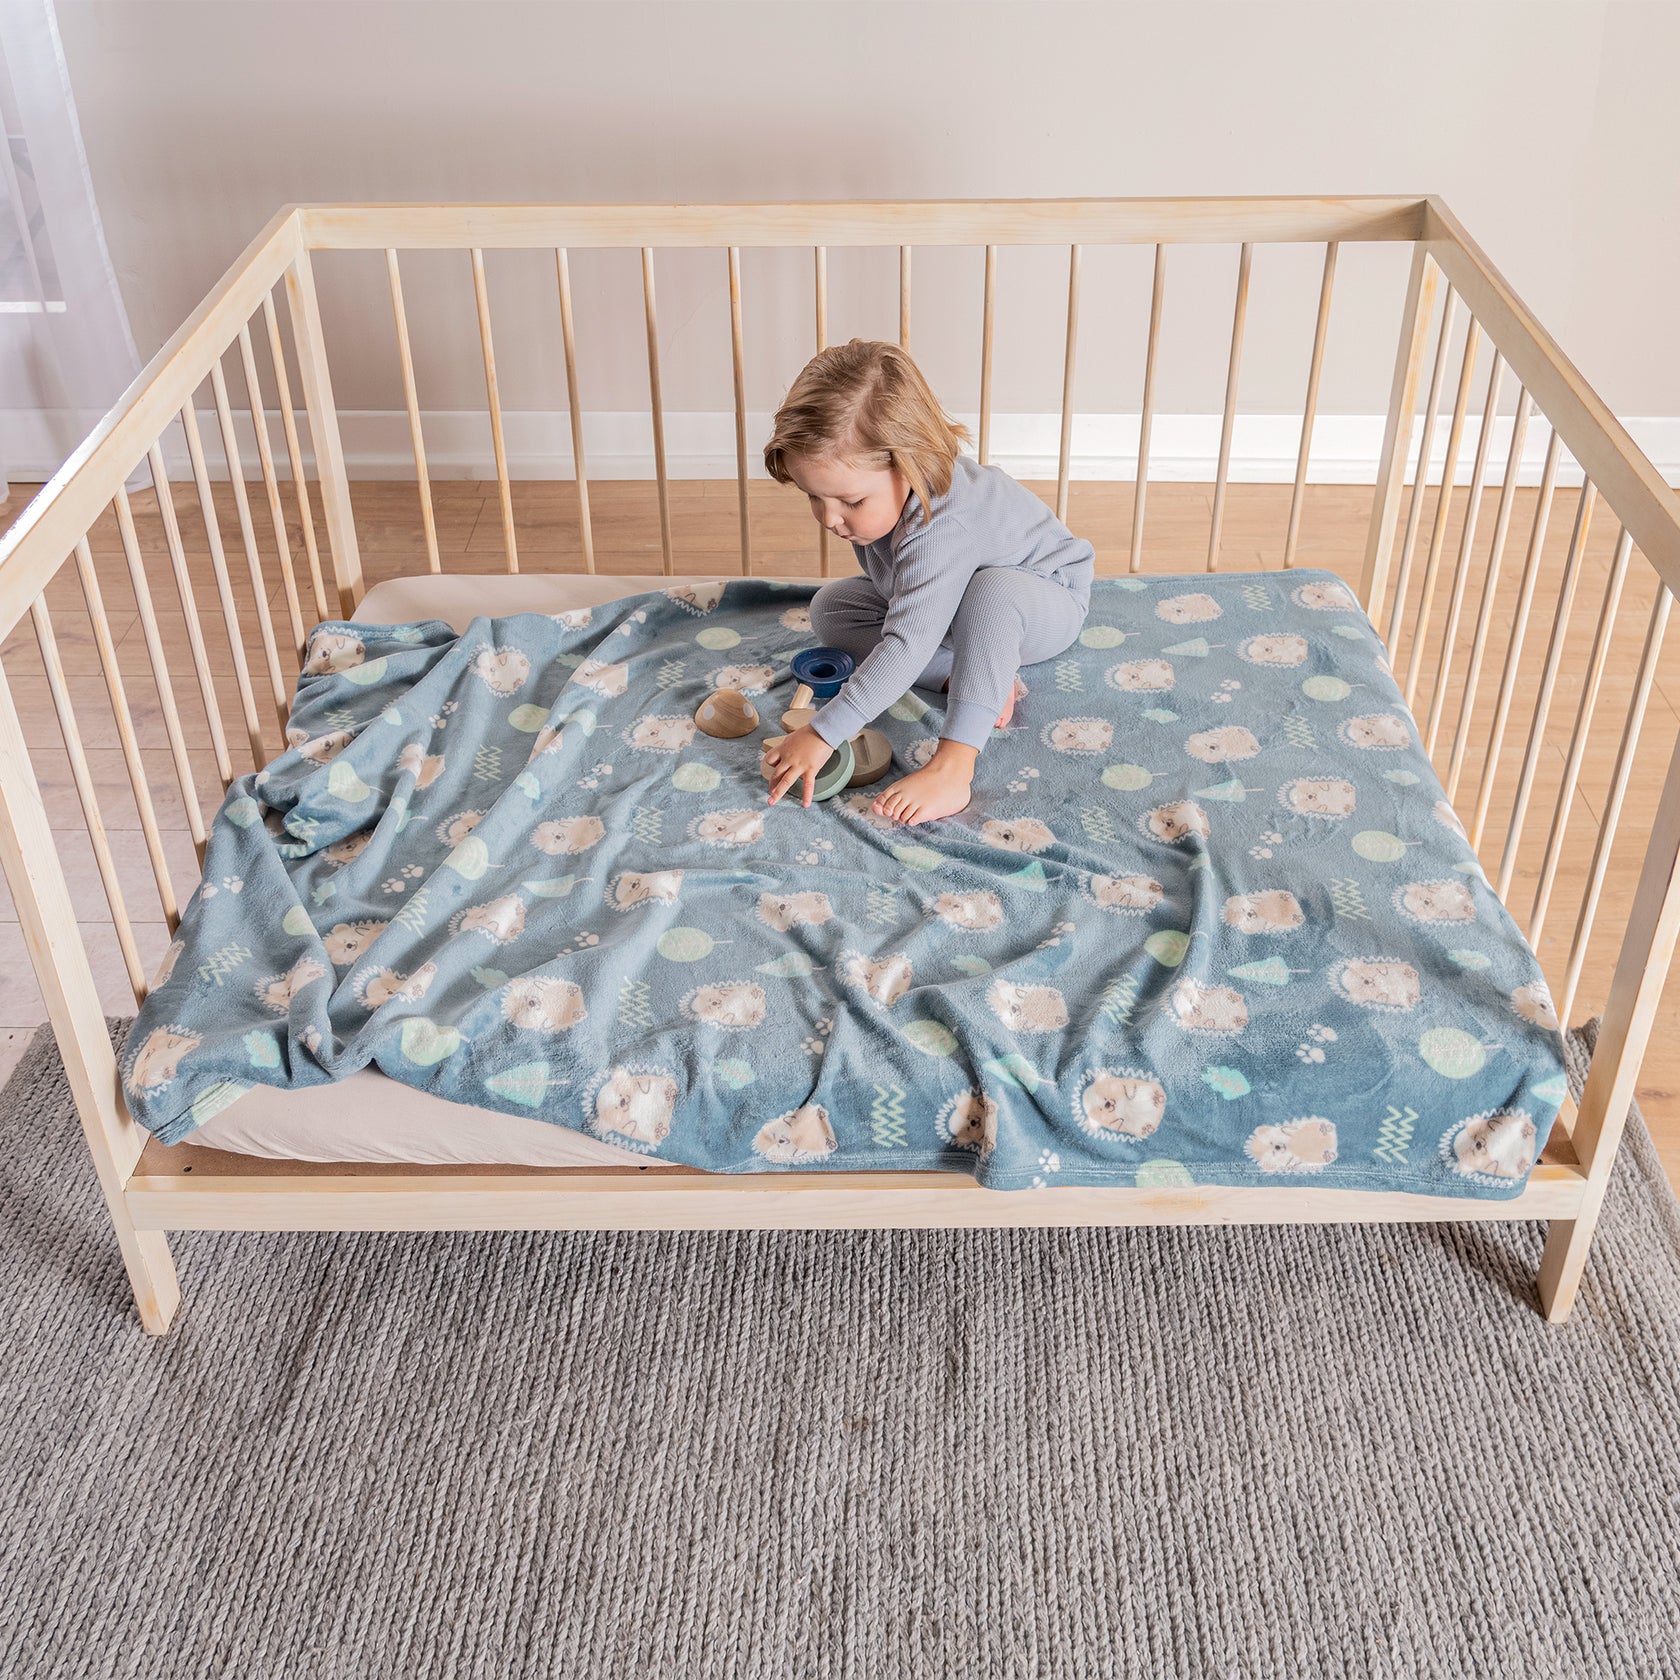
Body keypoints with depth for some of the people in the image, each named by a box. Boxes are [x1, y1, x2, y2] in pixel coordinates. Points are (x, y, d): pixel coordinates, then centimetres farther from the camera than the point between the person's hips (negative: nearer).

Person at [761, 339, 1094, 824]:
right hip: (938, 602, 9)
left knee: (993, 591, -42)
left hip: (1045, 602, -8)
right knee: (830, 607, -5)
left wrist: (821, 733, -49)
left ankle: (953, 766, -42)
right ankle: (971, 676, -14)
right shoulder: (873, 484, -19)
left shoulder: (940, 530, -43)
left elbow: (906, 648, -49)